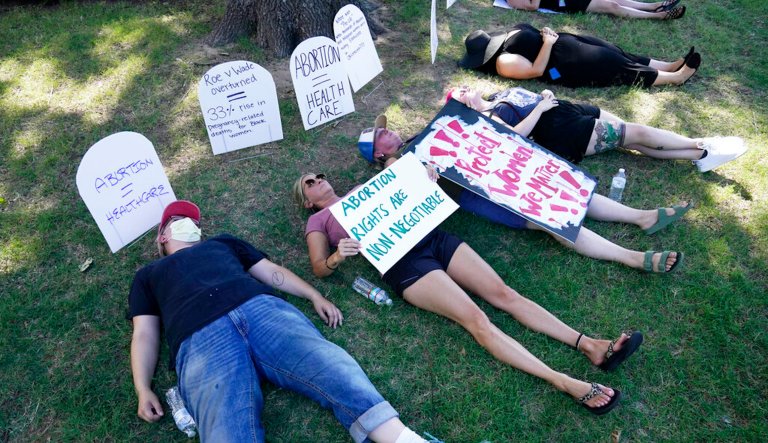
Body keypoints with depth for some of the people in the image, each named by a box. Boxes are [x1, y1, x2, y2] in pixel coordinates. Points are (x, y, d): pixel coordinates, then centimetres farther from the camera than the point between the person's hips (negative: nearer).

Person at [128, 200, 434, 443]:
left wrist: (315, 297, 13)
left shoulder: (222, 242, 37)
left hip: (261, 309, 2)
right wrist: (143, 390, 3)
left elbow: (271, 272, 29)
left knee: (326, 362, -27)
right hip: (200, 342, -1)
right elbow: (144, 334, 21)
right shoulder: (149, 275, 33)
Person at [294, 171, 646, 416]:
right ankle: (567, 384, -26)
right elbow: (319, 269, 5)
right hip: (403, 263, -5)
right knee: (476, 319, -20)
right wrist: (338, 256, -18)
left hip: (433, 237, 6)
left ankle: (590, 346, -11)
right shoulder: (319, 220, 17)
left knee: (504, 293, -8)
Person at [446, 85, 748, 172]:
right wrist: (541, 107, -19)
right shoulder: (487, 116, -11)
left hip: (566, 109, 9)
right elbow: (517, 134, -26)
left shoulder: (496, 96, 16)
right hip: (564, 131, -8)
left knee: (633, 135, -2)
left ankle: (700, 155, 3)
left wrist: (545, 94, 4)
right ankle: (703, 147, 6)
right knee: (637, 133, -7)